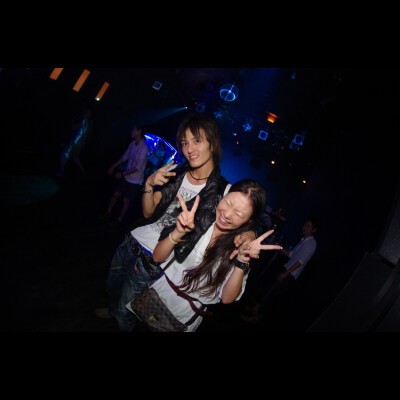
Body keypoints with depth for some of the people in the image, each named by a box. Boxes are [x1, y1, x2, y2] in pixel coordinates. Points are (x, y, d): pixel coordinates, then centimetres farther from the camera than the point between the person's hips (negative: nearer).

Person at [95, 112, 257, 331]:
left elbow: (240, 224, -10)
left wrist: (248, 234, -34)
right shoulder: (175, 173, -5)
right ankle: (113, 310, 63)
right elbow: (148, 213, -1)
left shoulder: (223, 191, -20)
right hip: (131, 241, 6)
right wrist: (148, 185, -20)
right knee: (112, 286, 30)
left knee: (125, 314, 13)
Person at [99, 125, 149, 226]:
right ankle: (108, 214, 34)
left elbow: (138, 167, -23)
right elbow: (125, 157, 11)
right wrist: (113, 167, 13)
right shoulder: (133, 143, -1)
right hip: (126, 177, 7)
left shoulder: (144, 148, -23)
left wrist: (122, 174, -20)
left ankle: (119, 220, 25)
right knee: (116, 194, 15)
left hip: (135, 181, -6)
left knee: (126, 200, 7)